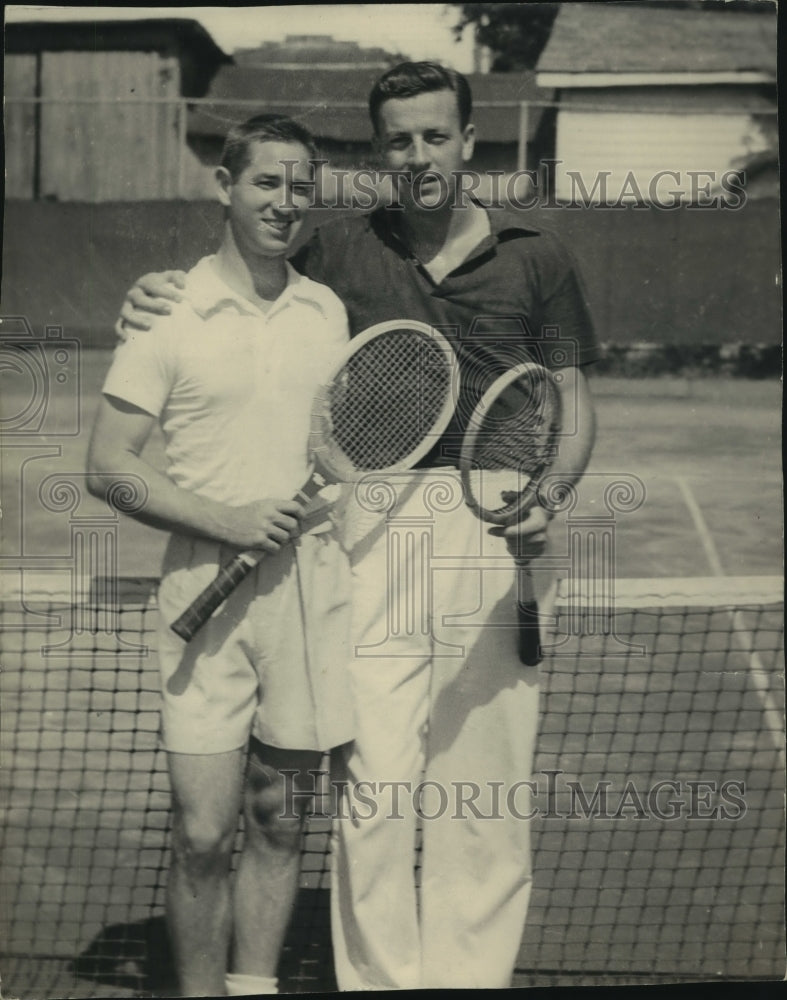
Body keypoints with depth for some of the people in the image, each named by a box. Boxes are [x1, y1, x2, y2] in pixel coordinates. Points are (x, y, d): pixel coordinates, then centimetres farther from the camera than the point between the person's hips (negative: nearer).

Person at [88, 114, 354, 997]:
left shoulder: (329, 312, 10)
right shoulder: (168, 311, -3)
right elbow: (107, 467, -5)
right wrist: (225, 520, -14)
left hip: (313, 584, 4)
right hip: (208, 590, -4)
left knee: (279, 818, 10)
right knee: (203, 832, -6)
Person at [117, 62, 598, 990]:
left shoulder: (536, 258, 8)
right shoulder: (339, 250, 9)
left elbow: (573, 403, 8)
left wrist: (545, 497, -11)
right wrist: (162, 296, 0)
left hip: (496, 531, 0)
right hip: (373, 528, 0)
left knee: (486, 779, 5)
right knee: (373, 778, -4)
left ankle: (472, 974, 17)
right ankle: (378, 980, 7)